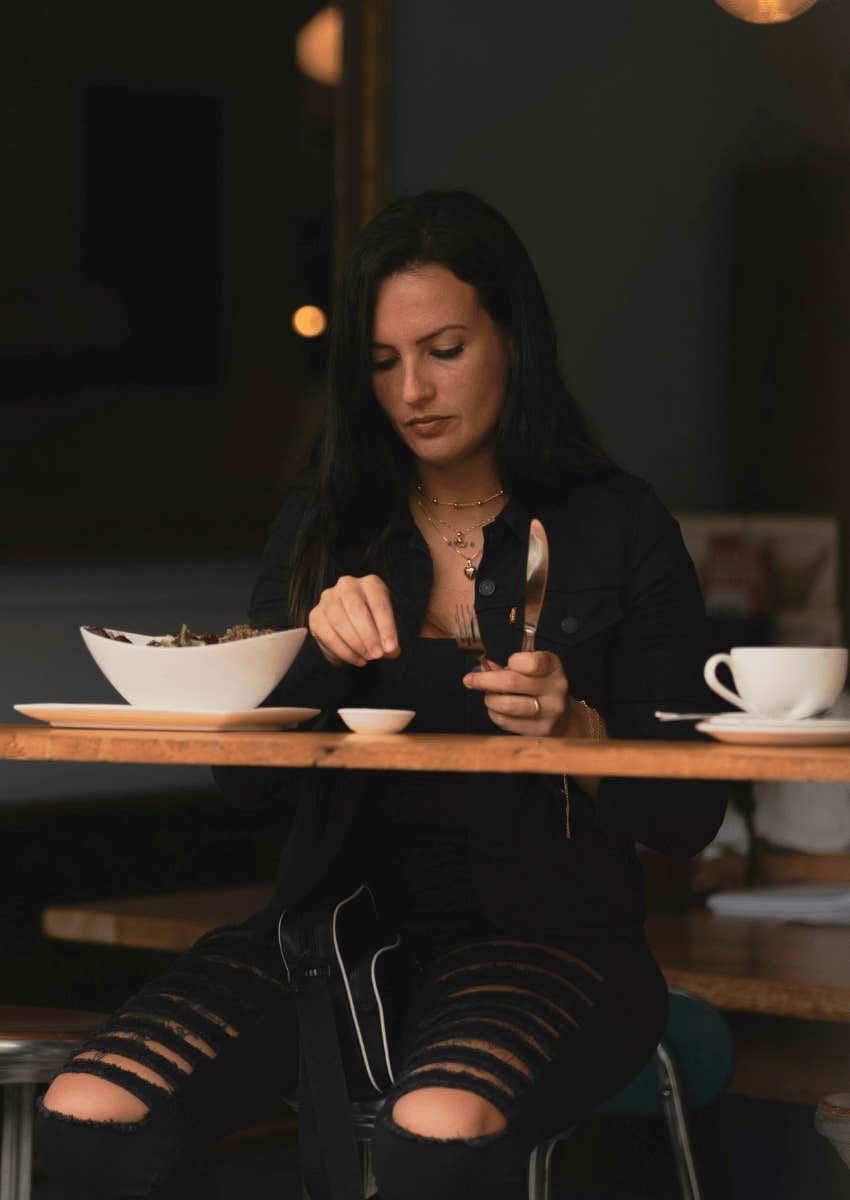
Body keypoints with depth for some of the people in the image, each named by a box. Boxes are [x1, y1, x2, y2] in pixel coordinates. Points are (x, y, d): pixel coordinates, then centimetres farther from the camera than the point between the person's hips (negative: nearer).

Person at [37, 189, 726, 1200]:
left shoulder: (616, 528, 3)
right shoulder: (320, 528, 13)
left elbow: (688, 816, 0)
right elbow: (243, 776, 5)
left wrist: (576, 727, -19)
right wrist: (318, 652, -13)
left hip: (542, 930, -4)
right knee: (88, 1116, -21)